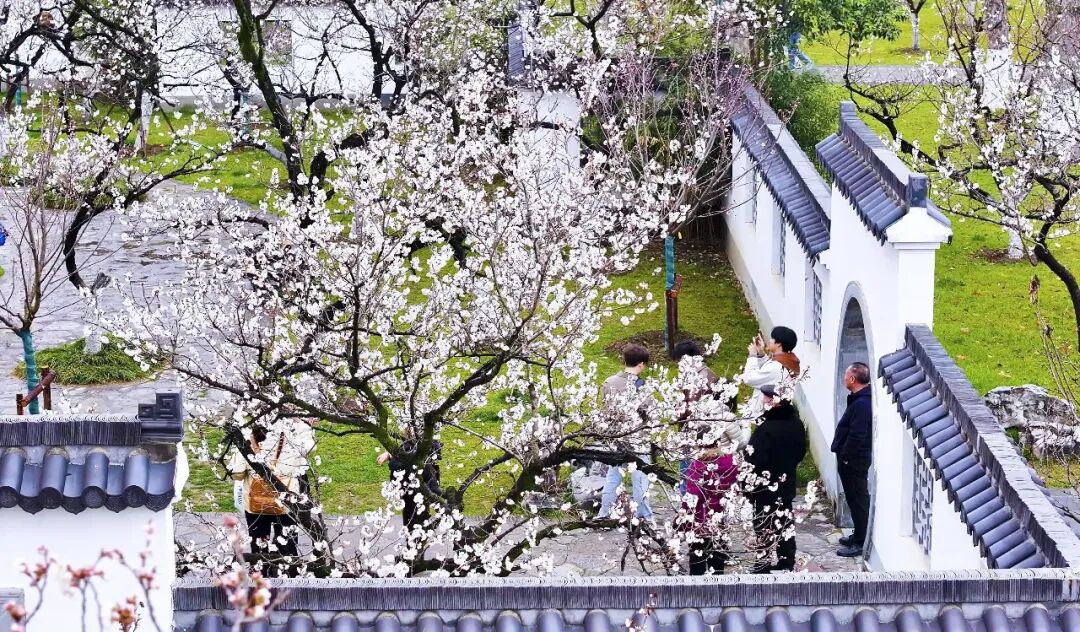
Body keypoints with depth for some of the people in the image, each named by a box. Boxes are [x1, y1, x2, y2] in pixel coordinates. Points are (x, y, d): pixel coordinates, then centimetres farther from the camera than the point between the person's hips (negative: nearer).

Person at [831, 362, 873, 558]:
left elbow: (856, 436, -26)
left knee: (857, 499, -4)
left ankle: (861, 543, 1)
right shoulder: (860, 400, 9)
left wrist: (844, 457, -18)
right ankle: (859, 536, 30)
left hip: (854, 461, -10)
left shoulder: (861, 404, -23)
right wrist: (843, 456, 16)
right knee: (857, 499, 19)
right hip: (855, 459, 10)